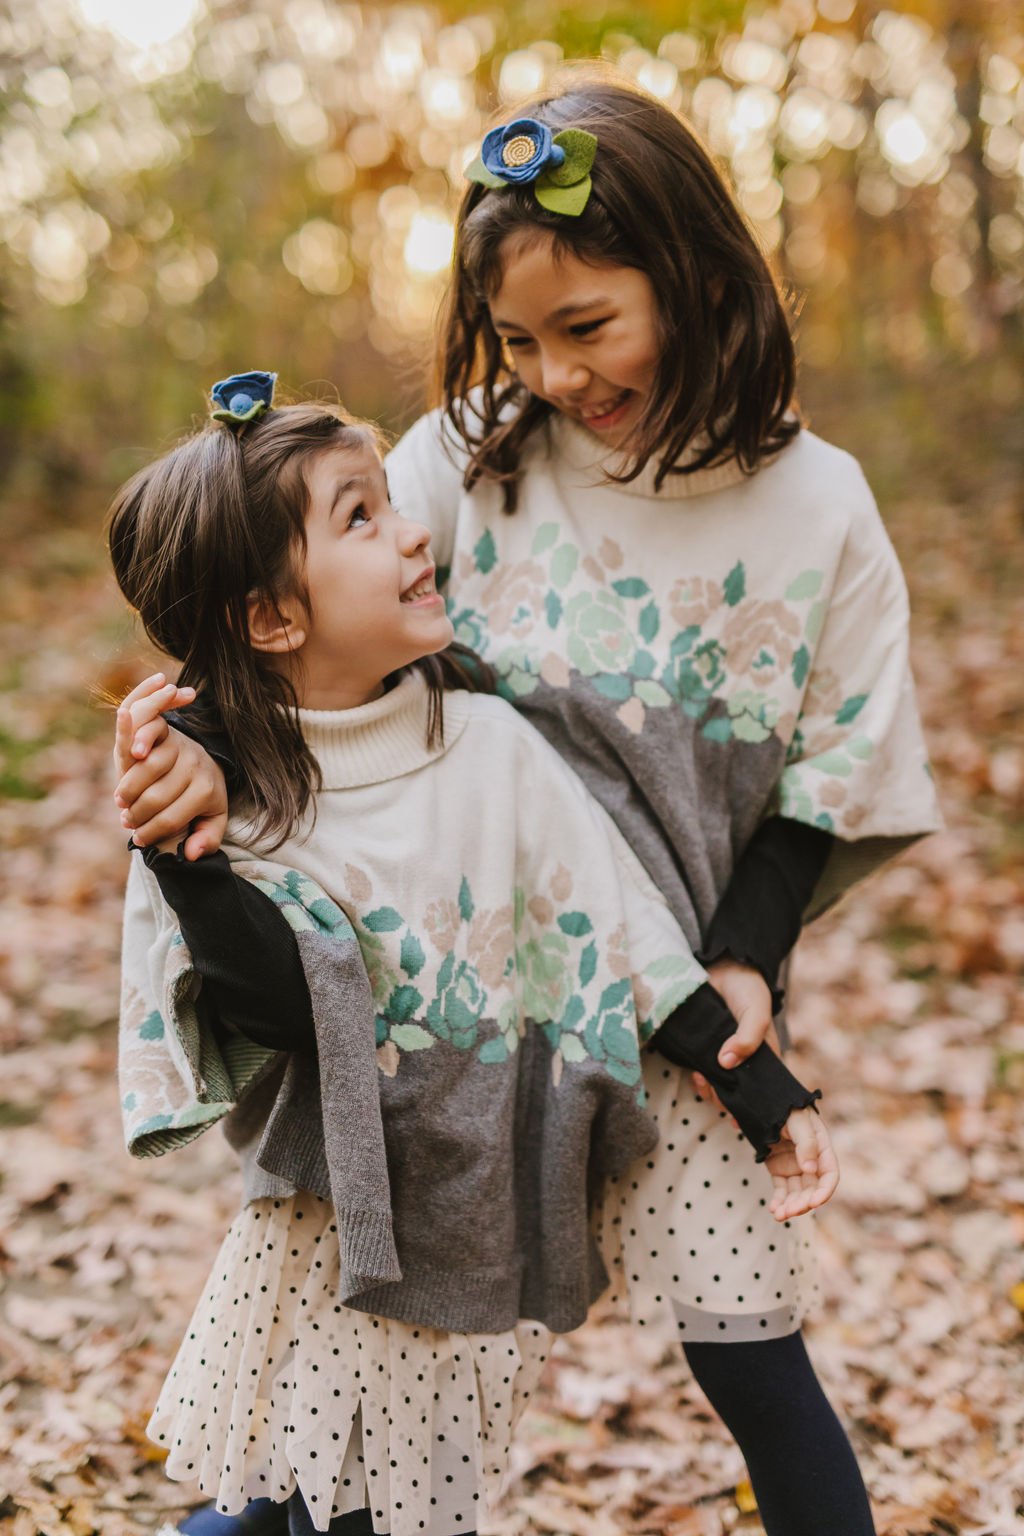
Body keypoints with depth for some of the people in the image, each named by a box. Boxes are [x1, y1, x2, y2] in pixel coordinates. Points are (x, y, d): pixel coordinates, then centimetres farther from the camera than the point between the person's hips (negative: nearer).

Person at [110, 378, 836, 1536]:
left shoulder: (486, 744, -4)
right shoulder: (220, 791, -9)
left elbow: (622, 934, 0)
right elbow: (283, 1012, -19)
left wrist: (768, 1101, 0)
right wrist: (168, 840, -25)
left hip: (488, 1211, 2)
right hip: (331, 1216, -2)